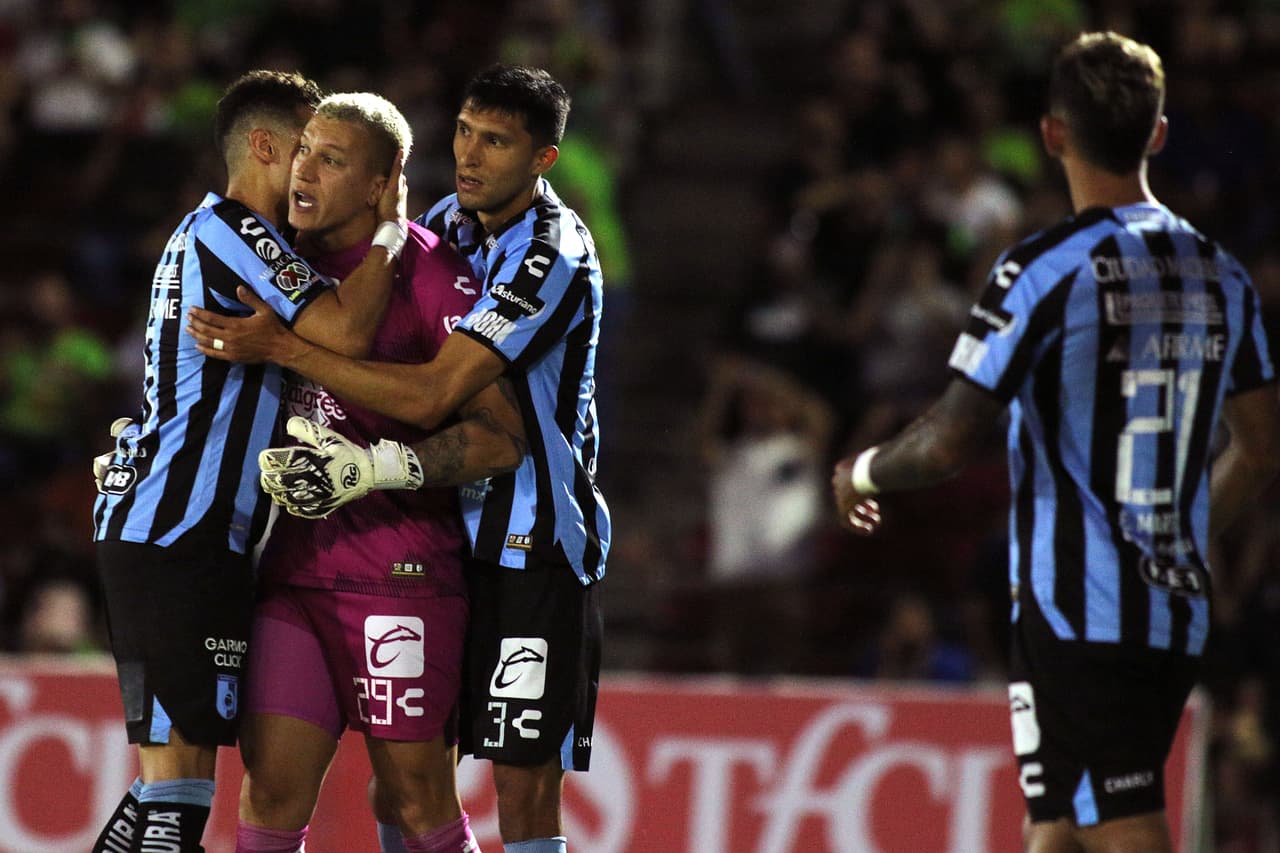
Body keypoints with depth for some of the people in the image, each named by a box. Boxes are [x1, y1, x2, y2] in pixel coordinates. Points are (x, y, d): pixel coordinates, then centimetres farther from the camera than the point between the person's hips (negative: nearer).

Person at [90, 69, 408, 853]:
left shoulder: (209, 234, 23)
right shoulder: (230, 231, -9)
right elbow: (346, 333, -20)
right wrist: (390, 231, -6)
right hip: (177, 533, -10)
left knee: (178, 776, 9)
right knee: (176, 786, -14)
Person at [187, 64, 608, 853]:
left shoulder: (554, 257, -18)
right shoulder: (449, 223, 8)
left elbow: (431, 397, -24)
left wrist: (283, 348, -22)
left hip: (535, 546, -8)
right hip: (448, 529, 8)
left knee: (525, 779, -9)